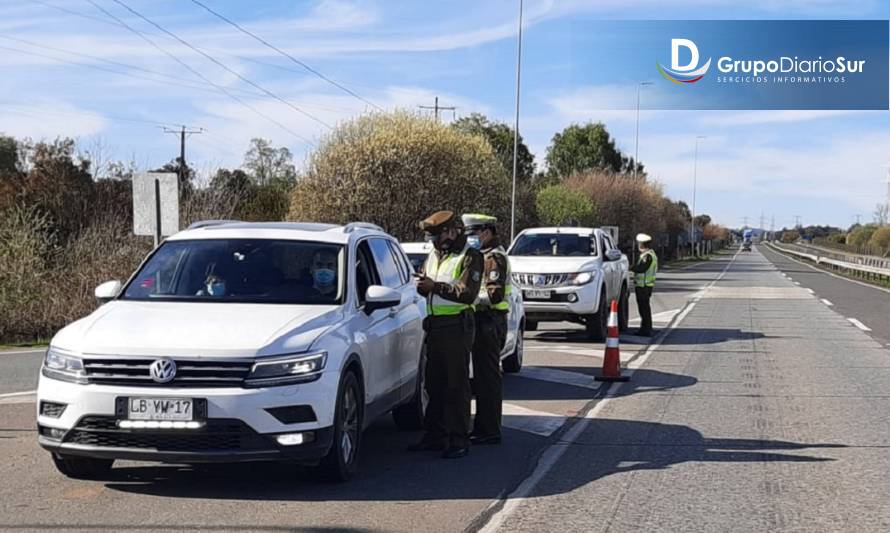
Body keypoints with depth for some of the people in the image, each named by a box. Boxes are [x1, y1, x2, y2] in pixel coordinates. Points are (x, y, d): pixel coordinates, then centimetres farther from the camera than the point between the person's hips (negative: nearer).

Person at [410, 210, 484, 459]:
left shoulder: (470, 256, -7)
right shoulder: (434, 255, 18)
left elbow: (468, 293, -18)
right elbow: (426, 291, 21)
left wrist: (436, 286, -21)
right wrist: (423, 285, -3)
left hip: (457, 326, -8)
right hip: (435, 325, 8)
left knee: (457, 385, -6)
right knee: (434, 383, 12)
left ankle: (459, 440, -3)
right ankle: (434, 434, 20)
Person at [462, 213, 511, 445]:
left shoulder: (494, 257, -13)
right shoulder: (485, 255, 20)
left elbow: (494, 295, -22)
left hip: (489, 323, -11)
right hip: (484, 322, 11)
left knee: (488, 376, -8)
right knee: (484, 376, 14)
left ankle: (490, 431, -5)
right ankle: (484, 427, 21)